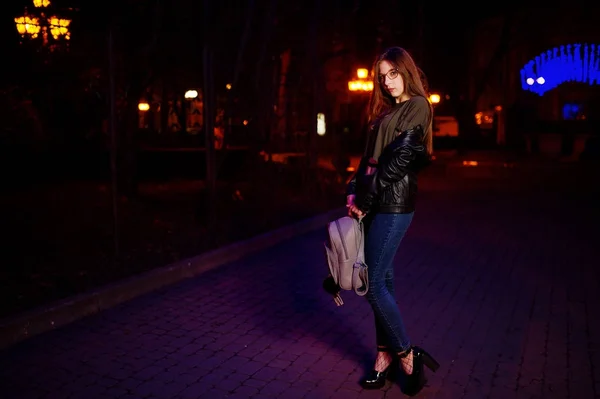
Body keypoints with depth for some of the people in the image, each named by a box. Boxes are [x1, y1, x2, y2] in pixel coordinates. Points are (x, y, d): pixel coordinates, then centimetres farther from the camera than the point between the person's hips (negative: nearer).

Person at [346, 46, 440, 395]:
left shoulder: (418, 106, -5)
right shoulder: (385, 111, 20)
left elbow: (399, 158, -15)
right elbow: (370, 157, 15)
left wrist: (364, 199, -14)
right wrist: (355, 191, 1)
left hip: (393, 205, -8)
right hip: (375, 205, 8)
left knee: (375, 283, -8)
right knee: (382, 280, 9)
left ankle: (407, 356, 6)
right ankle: (385, 357, 17)